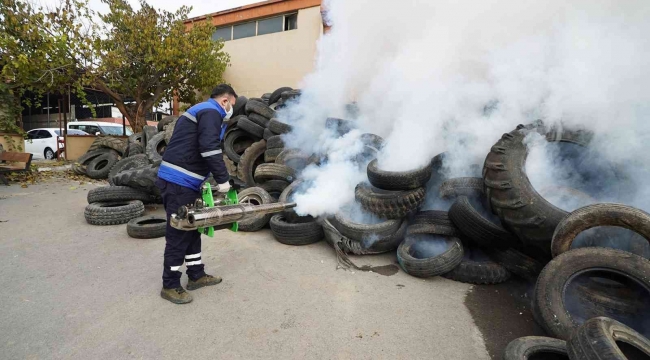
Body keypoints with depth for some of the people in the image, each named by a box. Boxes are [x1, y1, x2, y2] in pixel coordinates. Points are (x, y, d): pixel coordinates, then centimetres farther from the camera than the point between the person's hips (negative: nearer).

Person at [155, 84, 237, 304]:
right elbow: (210, 149, -24)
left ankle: (196, 276, 28)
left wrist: (215, 178, 20)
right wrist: (223, 179, -17)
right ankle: (170, 286, 13)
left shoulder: (202, 111, 23)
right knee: (179, 233, -2)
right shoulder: (211, 112, -9)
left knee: (192, 229, 16)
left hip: (183, 181, 11)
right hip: (179, 182, -11)